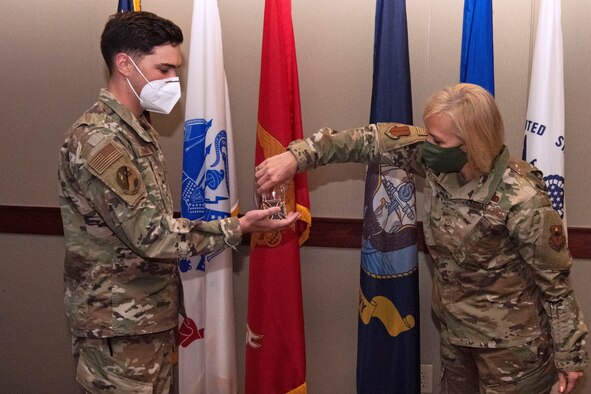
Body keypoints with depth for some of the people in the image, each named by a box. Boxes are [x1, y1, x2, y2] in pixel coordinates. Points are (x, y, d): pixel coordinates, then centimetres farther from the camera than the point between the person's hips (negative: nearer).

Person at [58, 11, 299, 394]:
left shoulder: (138, 128, 11)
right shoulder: (97, 139, -21)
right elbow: (150, 233, -25)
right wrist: (237, 228, -22)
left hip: (152, 314, 9)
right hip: (119, 325, -9)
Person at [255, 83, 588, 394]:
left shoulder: (522, 202, -30)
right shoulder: (439, 160, -15)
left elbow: (556, 283, -18)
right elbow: (373, 140, -8)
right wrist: (298, 156, -14)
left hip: (510, 344, -6)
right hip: (455, 328, 7)